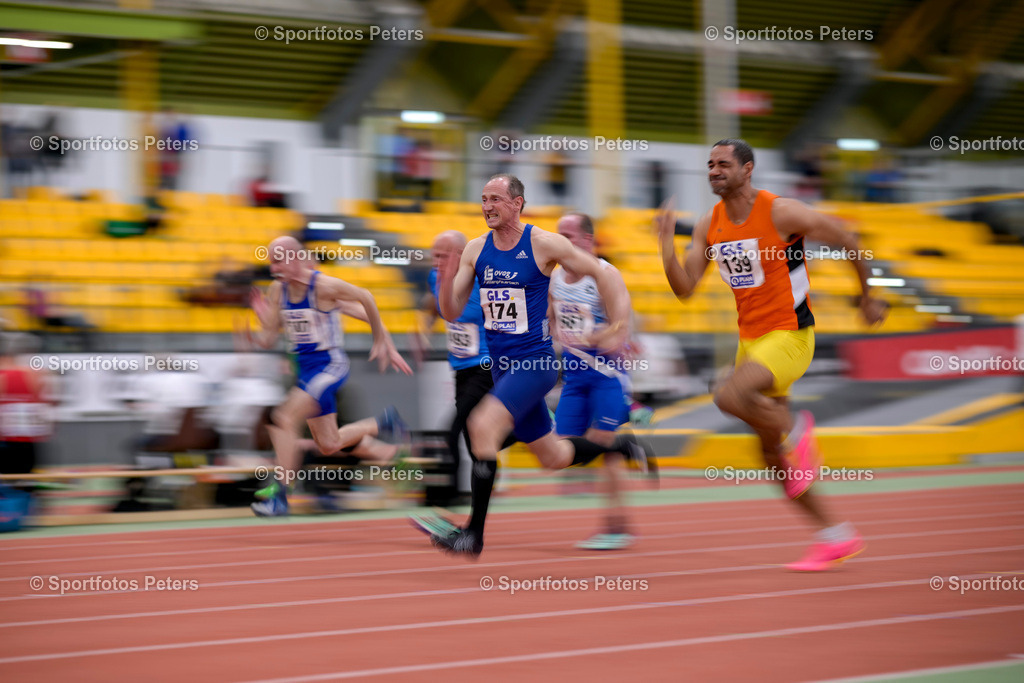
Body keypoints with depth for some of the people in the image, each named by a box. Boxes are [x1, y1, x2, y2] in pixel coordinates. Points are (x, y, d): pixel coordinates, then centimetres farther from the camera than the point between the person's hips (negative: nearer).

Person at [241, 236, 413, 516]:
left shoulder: (323, 286, -18)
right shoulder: (278, 290, 1)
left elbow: (365, 298, -3)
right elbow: (268, 339, 2)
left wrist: (381, 340, 5)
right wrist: (251, 334, -20)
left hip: (330, 365, -7)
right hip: (305, 367, 7)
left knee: (284, 419, -22)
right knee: (328, 444, 12)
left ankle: (279, 494, -16)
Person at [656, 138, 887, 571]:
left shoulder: (781, 213, -14)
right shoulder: (709, 226, 5)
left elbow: (846, 241, -4)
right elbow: (684, 289, 2)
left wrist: (867, 298, 5)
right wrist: (666, 243, -12)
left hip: (790, 337, -7)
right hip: (750, 338, 7)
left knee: (729, 394, -32)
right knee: (772, 456, 8)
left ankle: (794, 428, -4)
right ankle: (836, 536, 19)